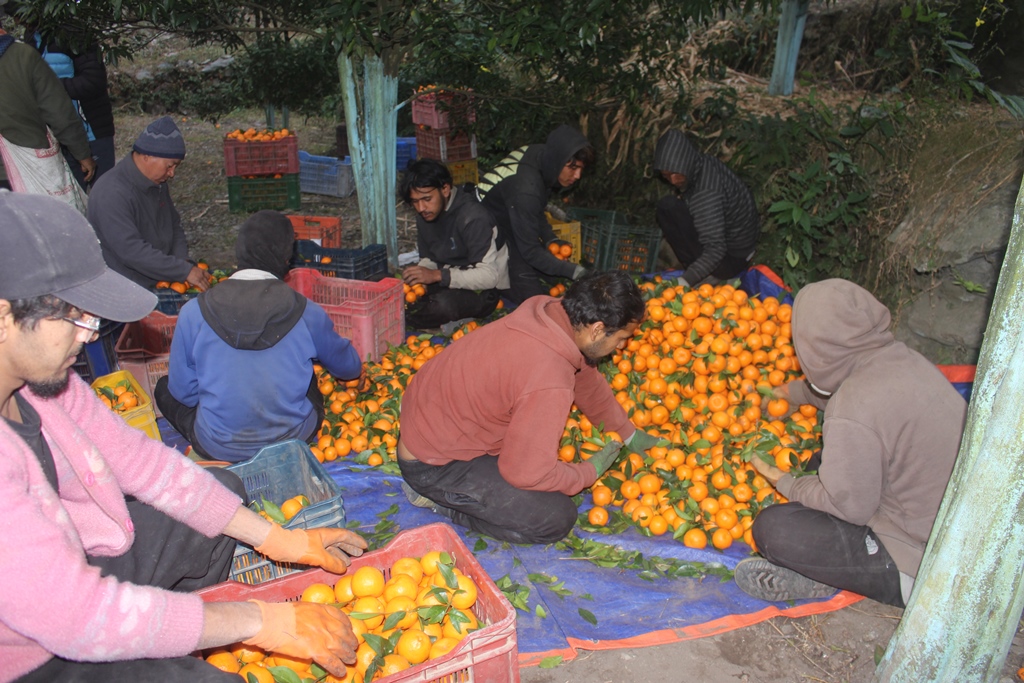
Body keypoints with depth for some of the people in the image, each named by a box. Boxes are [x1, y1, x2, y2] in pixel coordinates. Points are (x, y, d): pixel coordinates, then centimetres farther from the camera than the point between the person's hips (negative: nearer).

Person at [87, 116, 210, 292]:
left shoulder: (158, 183, 7)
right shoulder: (112, 194, -21)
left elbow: (174, 225, 17)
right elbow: (131, 251, -27)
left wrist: (182, 261, -2)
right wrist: (184, 271, -27)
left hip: (162, 277, 8)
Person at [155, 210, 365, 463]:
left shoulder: (194, 313, -14)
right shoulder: (307, 313, -12)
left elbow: (184, 392, -4)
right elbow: (349, 367, 6)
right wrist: (356, 368, 32)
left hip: (218, 448, -2)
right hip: (294, 439, 2)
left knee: (165, 387, 24)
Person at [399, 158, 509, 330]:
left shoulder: (473, 217, -23)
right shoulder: (424, 216, 2)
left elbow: (489, 275, -27)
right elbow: (428, 259, 11)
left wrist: (437, 275, -34)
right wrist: (417, 275, -13)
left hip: (482, 292, -8)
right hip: (446, 285, 8)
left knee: (444, 303, -38)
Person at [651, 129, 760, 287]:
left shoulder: (706, 193, -31)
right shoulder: (701, 163, -6)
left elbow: (715, 250, -34)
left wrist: (685, 281, -40)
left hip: (730, 261, -9)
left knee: (668, 206, -21)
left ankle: (706, 278, -13)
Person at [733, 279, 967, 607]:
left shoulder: (853, 413, -29)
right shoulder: (903, 358, -2)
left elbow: (850, 507, -18)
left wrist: (784, 483, -1)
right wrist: (793, 392, 37)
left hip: (919, 565, -9)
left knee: (771, 528, -16)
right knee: (824, 461, 21)